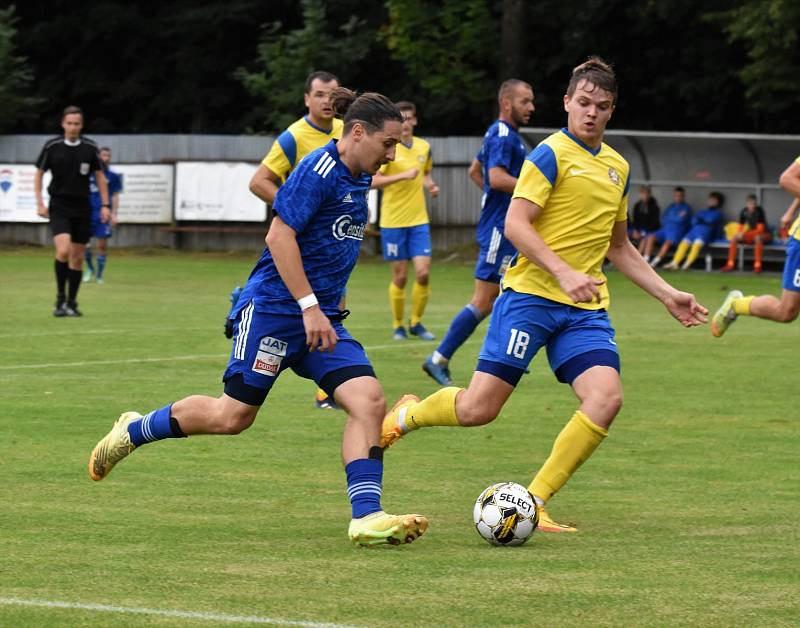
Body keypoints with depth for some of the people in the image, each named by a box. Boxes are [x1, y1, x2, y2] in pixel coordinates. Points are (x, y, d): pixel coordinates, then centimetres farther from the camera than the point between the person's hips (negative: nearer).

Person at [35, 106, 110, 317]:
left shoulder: (90, 148, 1)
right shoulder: (52, 147, -3)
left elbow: (99, 176, 10)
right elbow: (38, 174, 6)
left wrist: (105, 205, 3)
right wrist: (40, 203, -2)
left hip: (82, 208, 2)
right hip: (59, 208, -2)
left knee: (77, 257, 5)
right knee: (63, 250, -21)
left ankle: (71, 303, 16)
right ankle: (60, 297, -5)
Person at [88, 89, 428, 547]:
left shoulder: (359, 179, 13)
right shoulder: (320, 170, -15)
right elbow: (280, 237, -19)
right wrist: (309, 306, -21)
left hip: (320, 317, 8)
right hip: (274, 307, -8)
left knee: (369, 400, -11)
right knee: (232, 415, -3)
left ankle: (366, 517, -15)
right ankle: (133, 431, 20)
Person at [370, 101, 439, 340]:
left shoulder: (424, 147, 8)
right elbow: (372, 181, -16)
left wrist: (430, 185, 4)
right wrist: (403, 176, -23)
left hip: (419, 220, 4)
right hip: (393, 221, -4)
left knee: (423, 273, -6)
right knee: (400, 276, 1)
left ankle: (416, 322, 12)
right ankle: (397, 325, 17)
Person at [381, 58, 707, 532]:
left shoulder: (618, 168, 17)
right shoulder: (551, 154, -6)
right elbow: (516, 224, -15)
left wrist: (667, 294, 22)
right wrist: (564, 273, -25)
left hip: (586, 307, 6)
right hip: (531, 295, -6)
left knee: (606, 397, -18)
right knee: (479, 409, -9)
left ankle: (534, 503, -7)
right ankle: (408, 414, 26)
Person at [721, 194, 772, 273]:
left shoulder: (759, 211, -19)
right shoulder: (744, 212, -3)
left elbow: (760, 230, -24)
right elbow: (741, 229, 4)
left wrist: (745, 234, -31)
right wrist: (740, 233, -21)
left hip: (764, 235, -6)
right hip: (751, 236, 6)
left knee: (758, 238, -40)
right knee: (734, 237, -14)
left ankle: (757, 266, -36)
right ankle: (730, 265, -12)